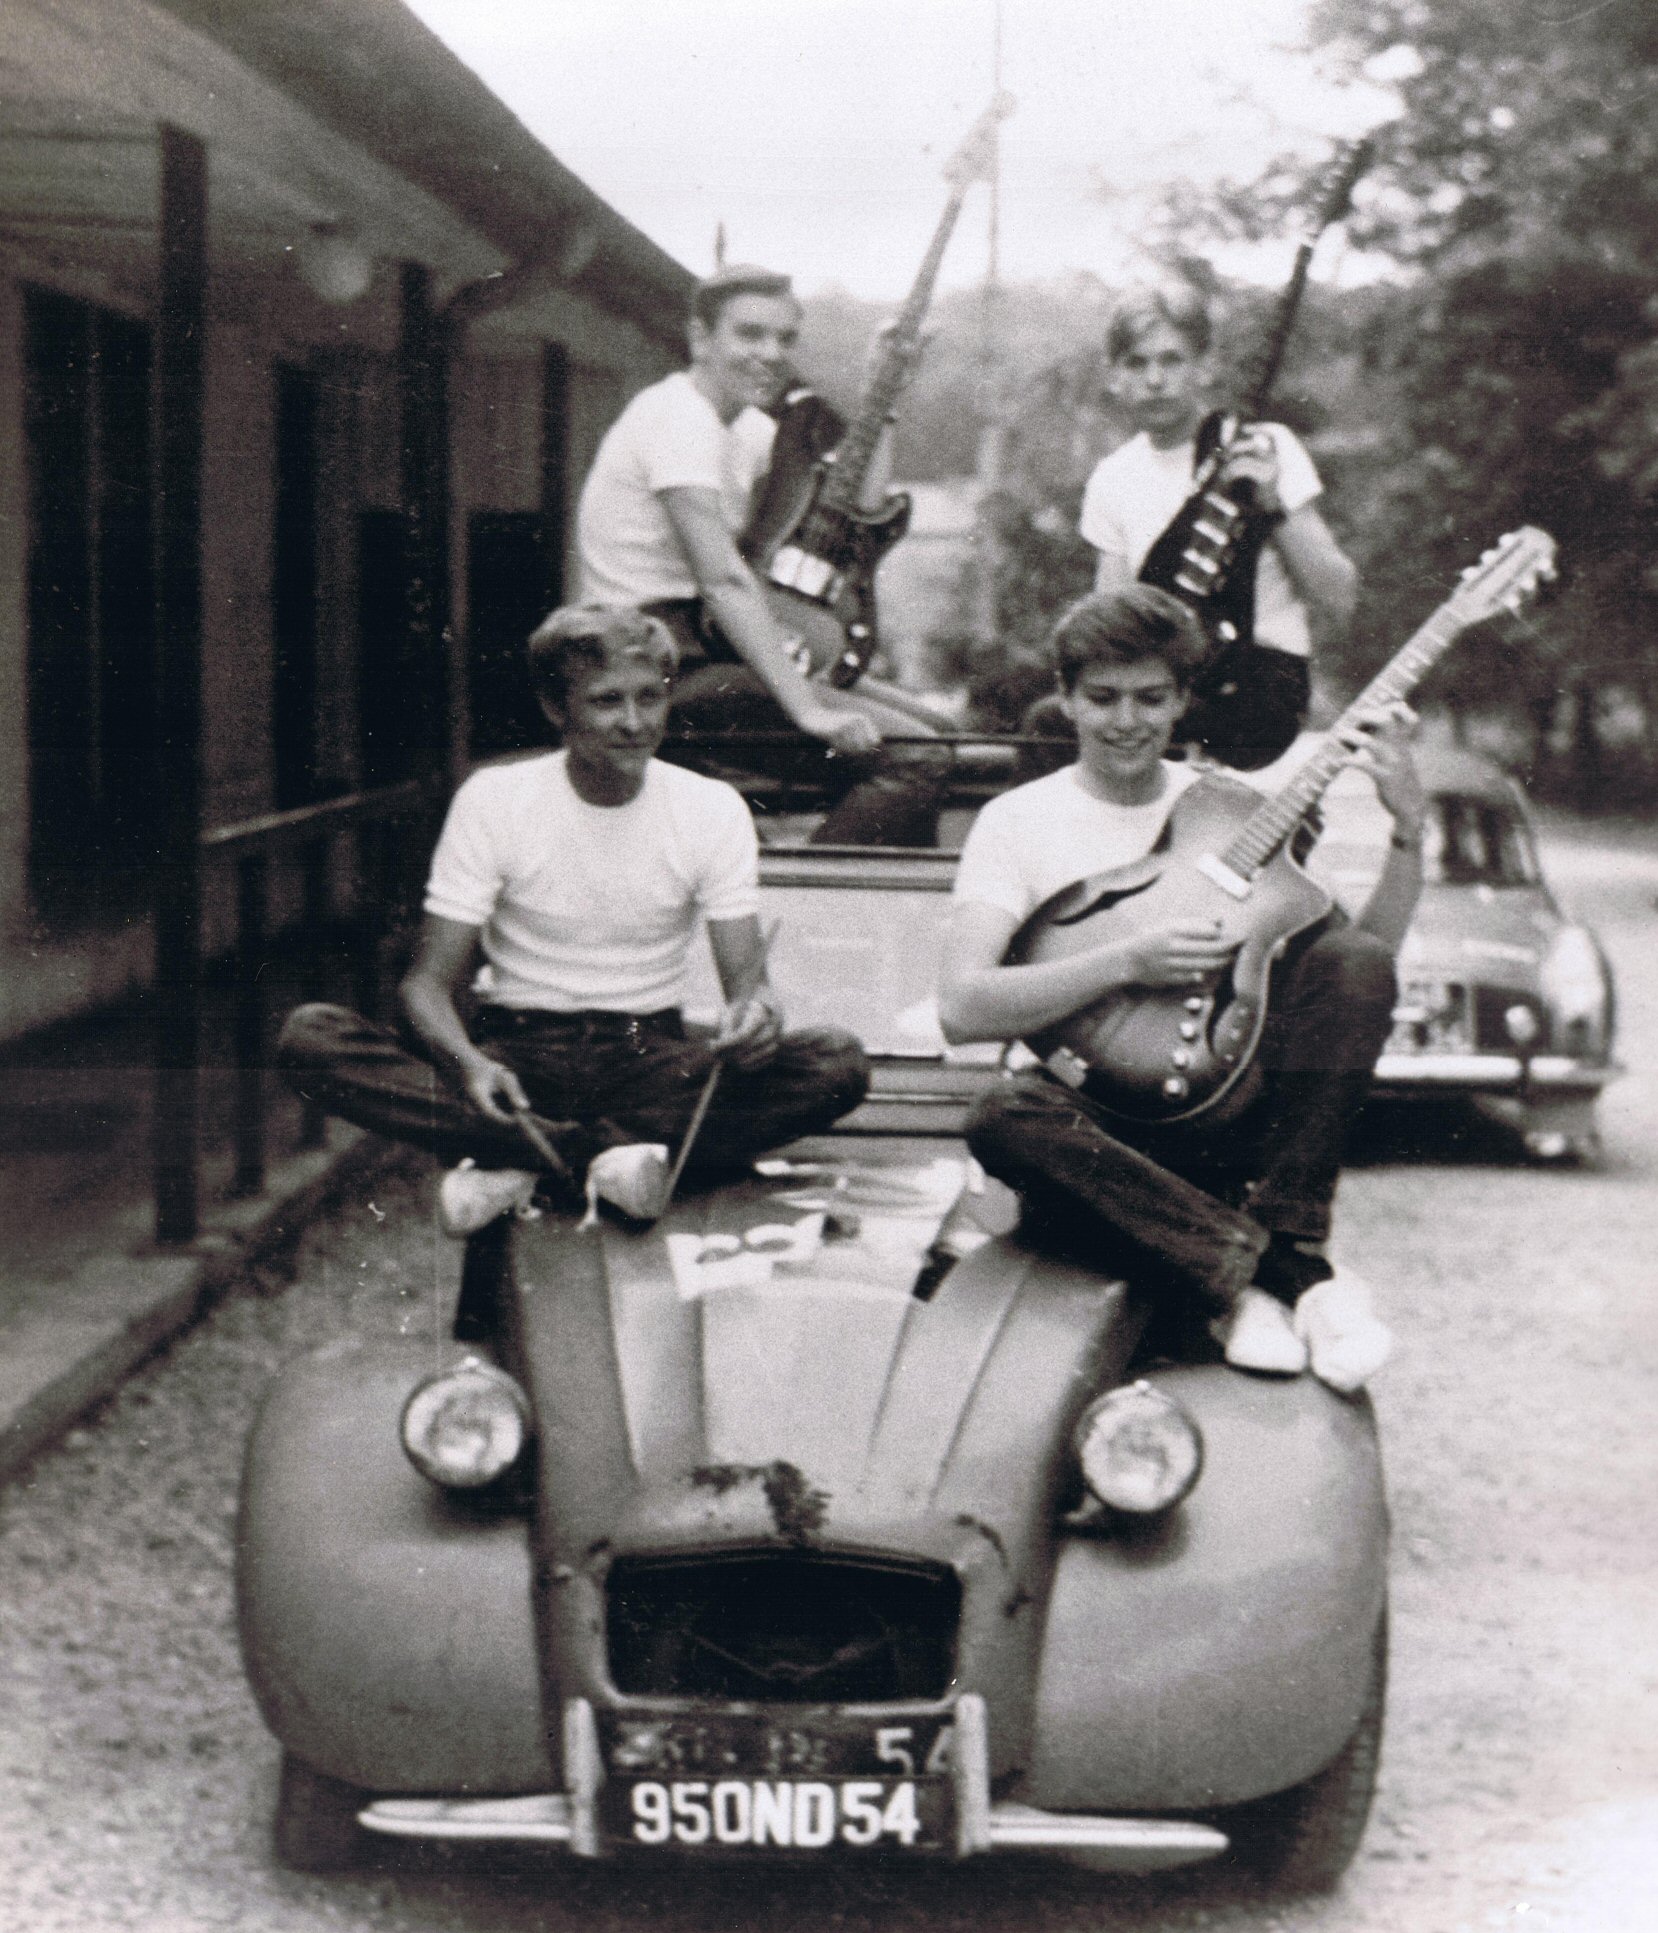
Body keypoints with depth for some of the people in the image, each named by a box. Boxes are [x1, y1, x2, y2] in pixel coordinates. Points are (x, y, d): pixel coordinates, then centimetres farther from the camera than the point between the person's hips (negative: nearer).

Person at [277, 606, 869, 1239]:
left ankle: (525, 1168, -30)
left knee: (838, 1064, -27)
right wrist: (468, 1063, -31)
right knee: (310, 1038, -28)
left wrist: (756, 1012, -31)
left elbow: (749, 978, -4)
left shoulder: (712, 809, -2)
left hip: (648, 1057, 1)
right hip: (515, 1050, -1)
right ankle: (612, 1155, -33)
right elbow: (427, 981, -8)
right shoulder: (493, 800, -5)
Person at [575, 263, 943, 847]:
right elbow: (723, 578, -25)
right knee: (909, 767, -21)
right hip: (663, 664, -10)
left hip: (708, 650, 10)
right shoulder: (678, 419, -15)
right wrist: (806, 706, -30)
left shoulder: (744, 426, 16)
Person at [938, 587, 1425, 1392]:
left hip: (1238, 1114, 2)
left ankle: (1289, 1246, -23)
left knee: (1354, 958, -22)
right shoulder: (1020, 820, 2)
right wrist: (1126, 961, -21)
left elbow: (1367, 958, 4)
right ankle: (1268, 1269, -33)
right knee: (1007, 1117, -36)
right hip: (1104, 1124, -2)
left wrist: (1408, 828, -10)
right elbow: (961, 1008, -12)